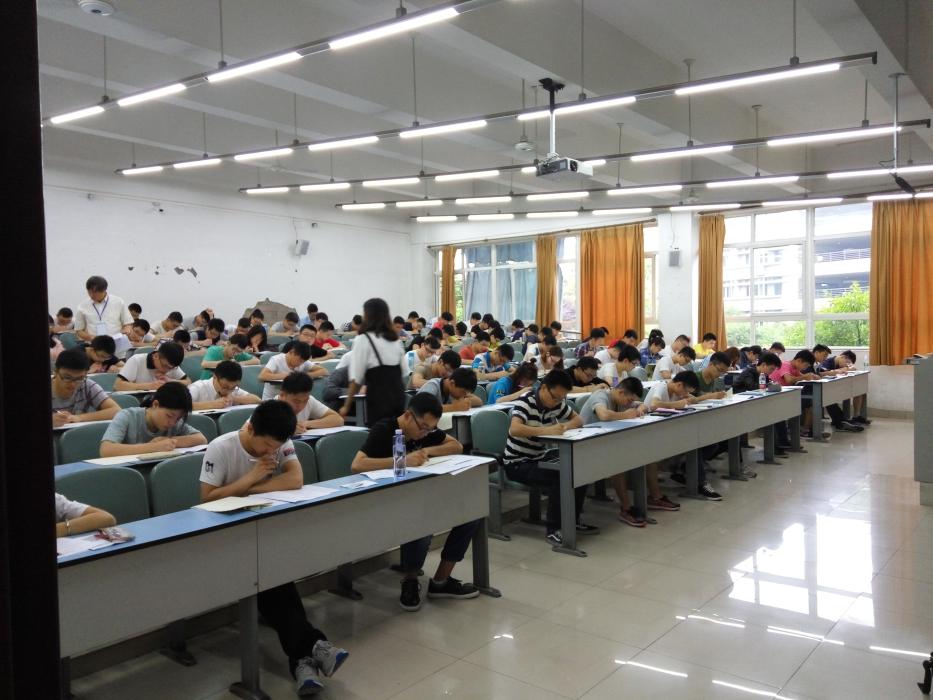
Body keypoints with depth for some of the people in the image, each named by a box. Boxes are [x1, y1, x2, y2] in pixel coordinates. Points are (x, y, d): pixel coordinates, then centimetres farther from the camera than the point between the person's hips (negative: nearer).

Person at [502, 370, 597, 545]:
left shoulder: (557, 402, 1)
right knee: (559, 478, -28)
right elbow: (514, 429, -38)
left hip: (540, 458, 8)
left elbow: (578, 419, 11)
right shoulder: (525, 401, -21)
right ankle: (553, 530, -15)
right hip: (518, 463, -8)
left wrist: (565, 426, -12)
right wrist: (546, 430, -46)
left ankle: (573, 520, 12)